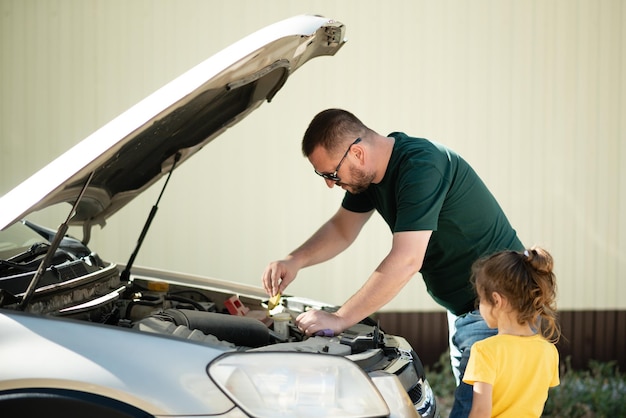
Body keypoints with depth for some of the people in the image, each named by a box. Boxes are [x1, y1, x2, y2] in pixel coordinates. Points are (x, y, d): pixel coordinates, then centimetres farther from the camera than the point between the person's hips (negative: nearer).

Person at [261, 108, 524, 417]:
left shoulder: (421, 167, -28)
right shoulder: (368, 172, 1)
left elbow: (405, 262, -33)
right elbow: (342, 229, 16)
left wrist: (339, 319, -28)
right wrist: (294, 261, -3)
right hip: (463, 310, 10)